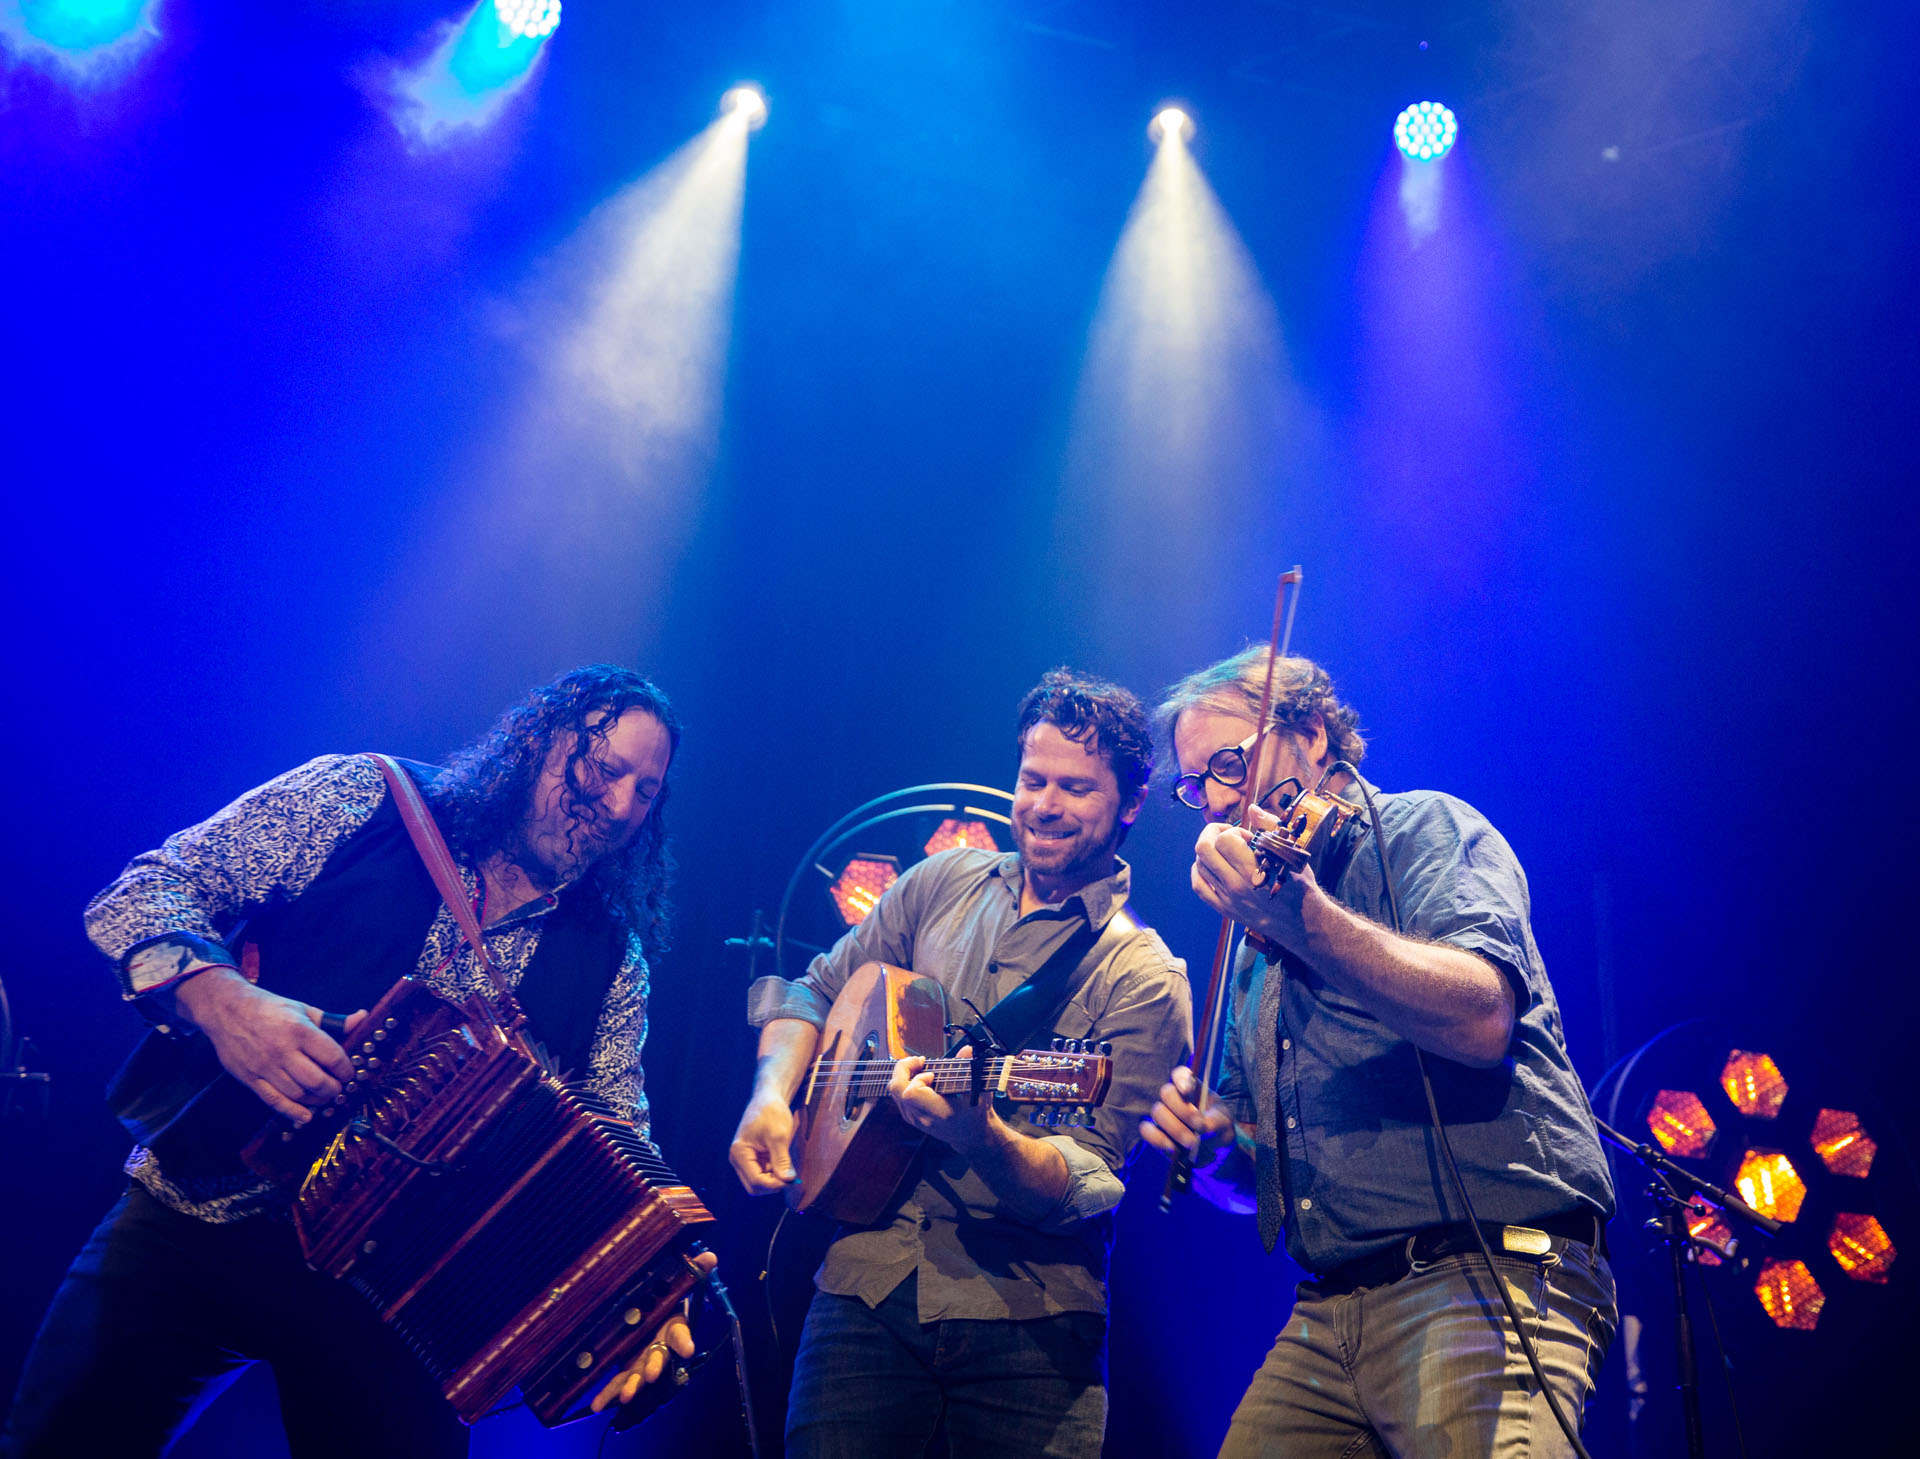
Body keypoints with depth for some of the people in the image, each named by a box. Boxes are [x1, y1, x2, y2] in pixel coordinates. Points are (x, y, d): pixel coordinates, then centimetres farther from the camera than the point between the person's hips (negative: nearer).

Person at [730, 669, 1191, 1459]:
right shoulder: (945, 883, 9)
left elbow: (1088, 1181, -13)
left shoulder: (1142, 978, -6)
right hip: (866, 1280, 3)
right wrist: (773, 1093, -1)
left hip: (1026, 1320, -3)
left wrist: (983, 1139, -33)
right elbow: (817, 990, 17)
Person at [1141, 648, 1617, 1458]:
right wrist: (1208, 1146, 1)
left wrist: (1303, 918, -32)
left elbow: (1484, 1020, -21)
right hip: (1325, 1317, 7)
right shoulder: (1249, 961, 21)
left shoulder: (1424, 829, 0)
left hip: (1488, 1278, -7)